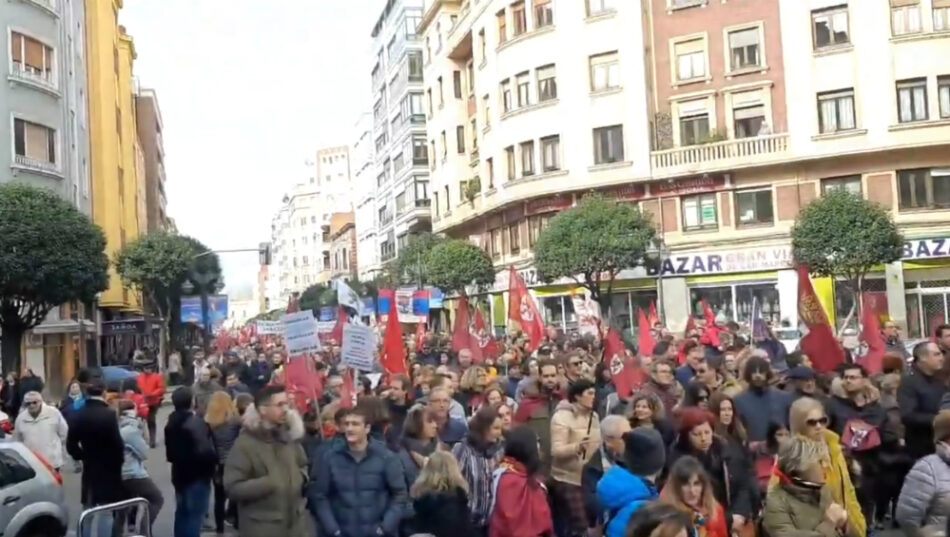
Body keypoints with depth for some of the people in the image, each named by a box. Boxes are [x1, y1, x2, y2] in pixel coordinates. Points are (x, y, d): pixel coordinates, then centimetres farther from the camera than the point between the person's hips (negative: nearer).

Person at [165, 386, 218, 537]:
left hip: (180, 474, 9)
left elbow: (169, 453, 14)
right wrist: (214, 459, -11)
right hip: (198, 475, -9)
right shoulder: (196, 423, -21)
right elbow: (204, 451, -28)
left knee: (182, 513, 19)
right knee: (194, 516, -2)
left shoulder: (171, 423, 7)